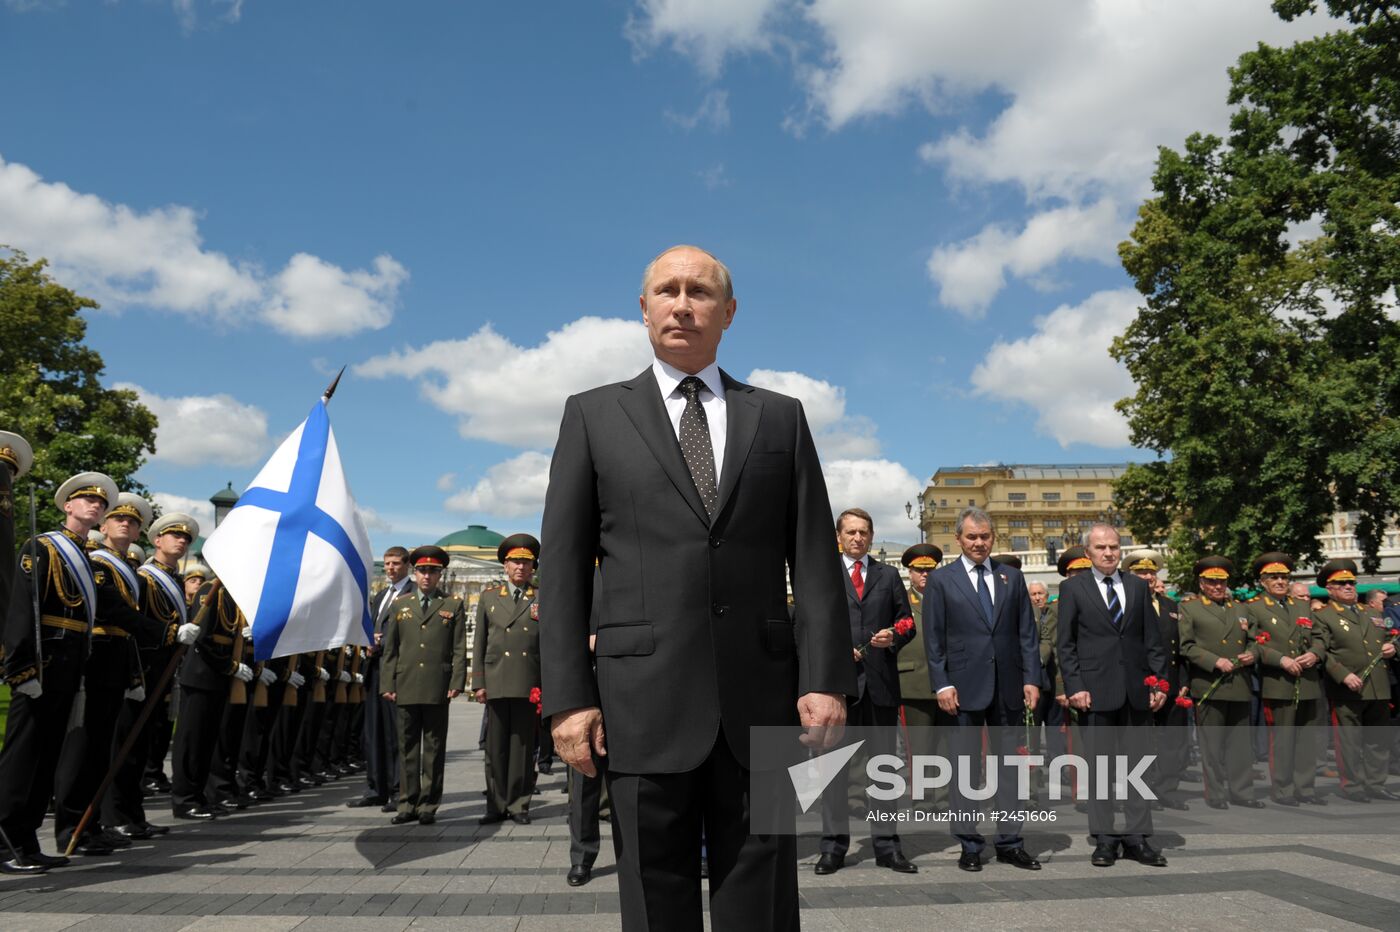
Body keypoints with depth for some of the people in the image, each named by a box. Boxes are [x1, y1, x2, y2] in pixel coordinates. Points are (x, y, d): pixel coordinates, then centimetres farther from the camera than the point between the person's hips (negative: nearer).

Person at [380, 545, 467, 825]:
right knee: (407, 746, 6)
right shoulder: (400, 605, 14)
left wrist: (456, 683, -7)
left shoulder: (453, 605, 7)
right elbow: (390, 649, 12)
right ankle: (408, 804, 14)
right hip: (406, 687, 2)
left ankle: (429, 805, 9)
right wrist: (387, 684, 4)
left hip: (437, 688, -2)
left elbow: (459, 649, 3)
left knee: (434, 747, 3)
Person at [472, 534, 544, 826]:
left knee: (523, 747, 2)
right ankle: (497, 805, 14)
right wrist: (478, 683, 4)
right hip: (496, 683, 2)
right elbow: (479, 644, 12)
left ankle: (519, 805, 11)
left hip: (530, 685, -1)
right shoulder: (489, 598, 14)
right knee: (496, 747, 5)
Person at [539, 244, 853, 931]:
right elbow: (563, 567, 4)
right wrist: (569, 696, -4)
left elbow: (815, 560, 7)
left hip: (761, 700, 1)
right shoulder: (593, 416, 9)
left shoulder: (779, 417, 12)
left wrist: (827, 679, -3)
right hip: (645, 701, -1)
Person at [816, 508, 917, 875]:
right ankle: (834, 844, 9)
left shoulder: (888, 575, 17)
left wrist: (895, 637, -6)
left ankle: (886, 844, 13)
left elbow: (907, 621, 15)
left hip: (880, 680, 2)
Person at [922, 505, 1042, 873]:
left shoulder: (1012, 577, 10)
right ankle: (969, 844, 13)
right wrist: (942, 684, -9)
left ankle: (1010, 842, 17)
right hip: (965, 687, -3)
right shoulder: (941, 579, 2)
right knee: (965, 764, 4)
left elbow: (1027, 633, 9)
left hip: (1008, 686, 3)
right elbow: (933, 639, -1)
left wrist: (1031, 678, 1)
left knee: (1008, 762, 8)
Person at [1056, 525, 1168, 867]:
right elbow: (1065, 645, -1)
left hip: (1136, 691, 3)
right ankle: (1105, 839, 11)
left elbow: (1153, 640, 11)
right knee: (1098, 765, 3)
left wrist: (1159, 682, 3)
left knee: (1137, 763, 6)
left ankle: (1137, 838, 13)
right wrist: (1075, 687, -9)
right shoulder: (1073, 589, 2)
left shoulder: (1139, 587, 11)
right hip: (1095, 691, -3)